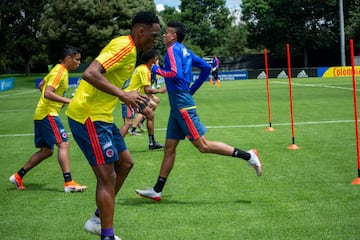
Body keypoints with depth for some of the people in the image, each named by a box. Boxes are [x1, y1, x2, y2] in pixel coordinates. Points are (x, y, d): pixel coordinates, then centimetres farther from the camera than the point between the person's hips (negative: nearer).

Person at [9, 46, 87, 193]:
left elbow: (41, 85, 25)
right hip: (48, 114, -10)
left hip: (41, 114, 10)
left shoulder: (59, 69, 15)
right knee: (63, 143, -16)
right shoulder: (59, 72, -15)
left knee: (46, 151, 13)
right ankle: (69, 183, -21)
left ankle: (18, 176, 20)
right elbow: (48, 93, -26)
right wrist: (67, 101, -30)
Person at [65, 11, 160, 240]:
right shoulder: (124, 46, -17)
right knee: (107, 176, -9)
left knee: (125, 163, 17)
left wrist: (133, 98, 17)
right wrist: (122, 94, -35)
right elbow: (90, 74, -29)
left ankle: (98, 220, 26)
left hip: (101, 115, 11)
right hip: (89, 116, -11)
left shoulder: (130, 50, 15)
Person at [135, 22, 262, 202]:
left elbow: (175, 74, -24)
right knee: (169, 148, 10)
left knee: (203, 146, -8)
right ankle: (157, 190, 14)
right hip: (178, 107, 10)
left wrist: (157, 70, -9)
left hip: (182, 105, -10)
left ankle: (247, 155, -7)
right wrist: (192, 89, 19)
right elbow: (206, 67, 17)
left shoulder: (173, 50, -10)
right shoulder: (185, 51, 16)